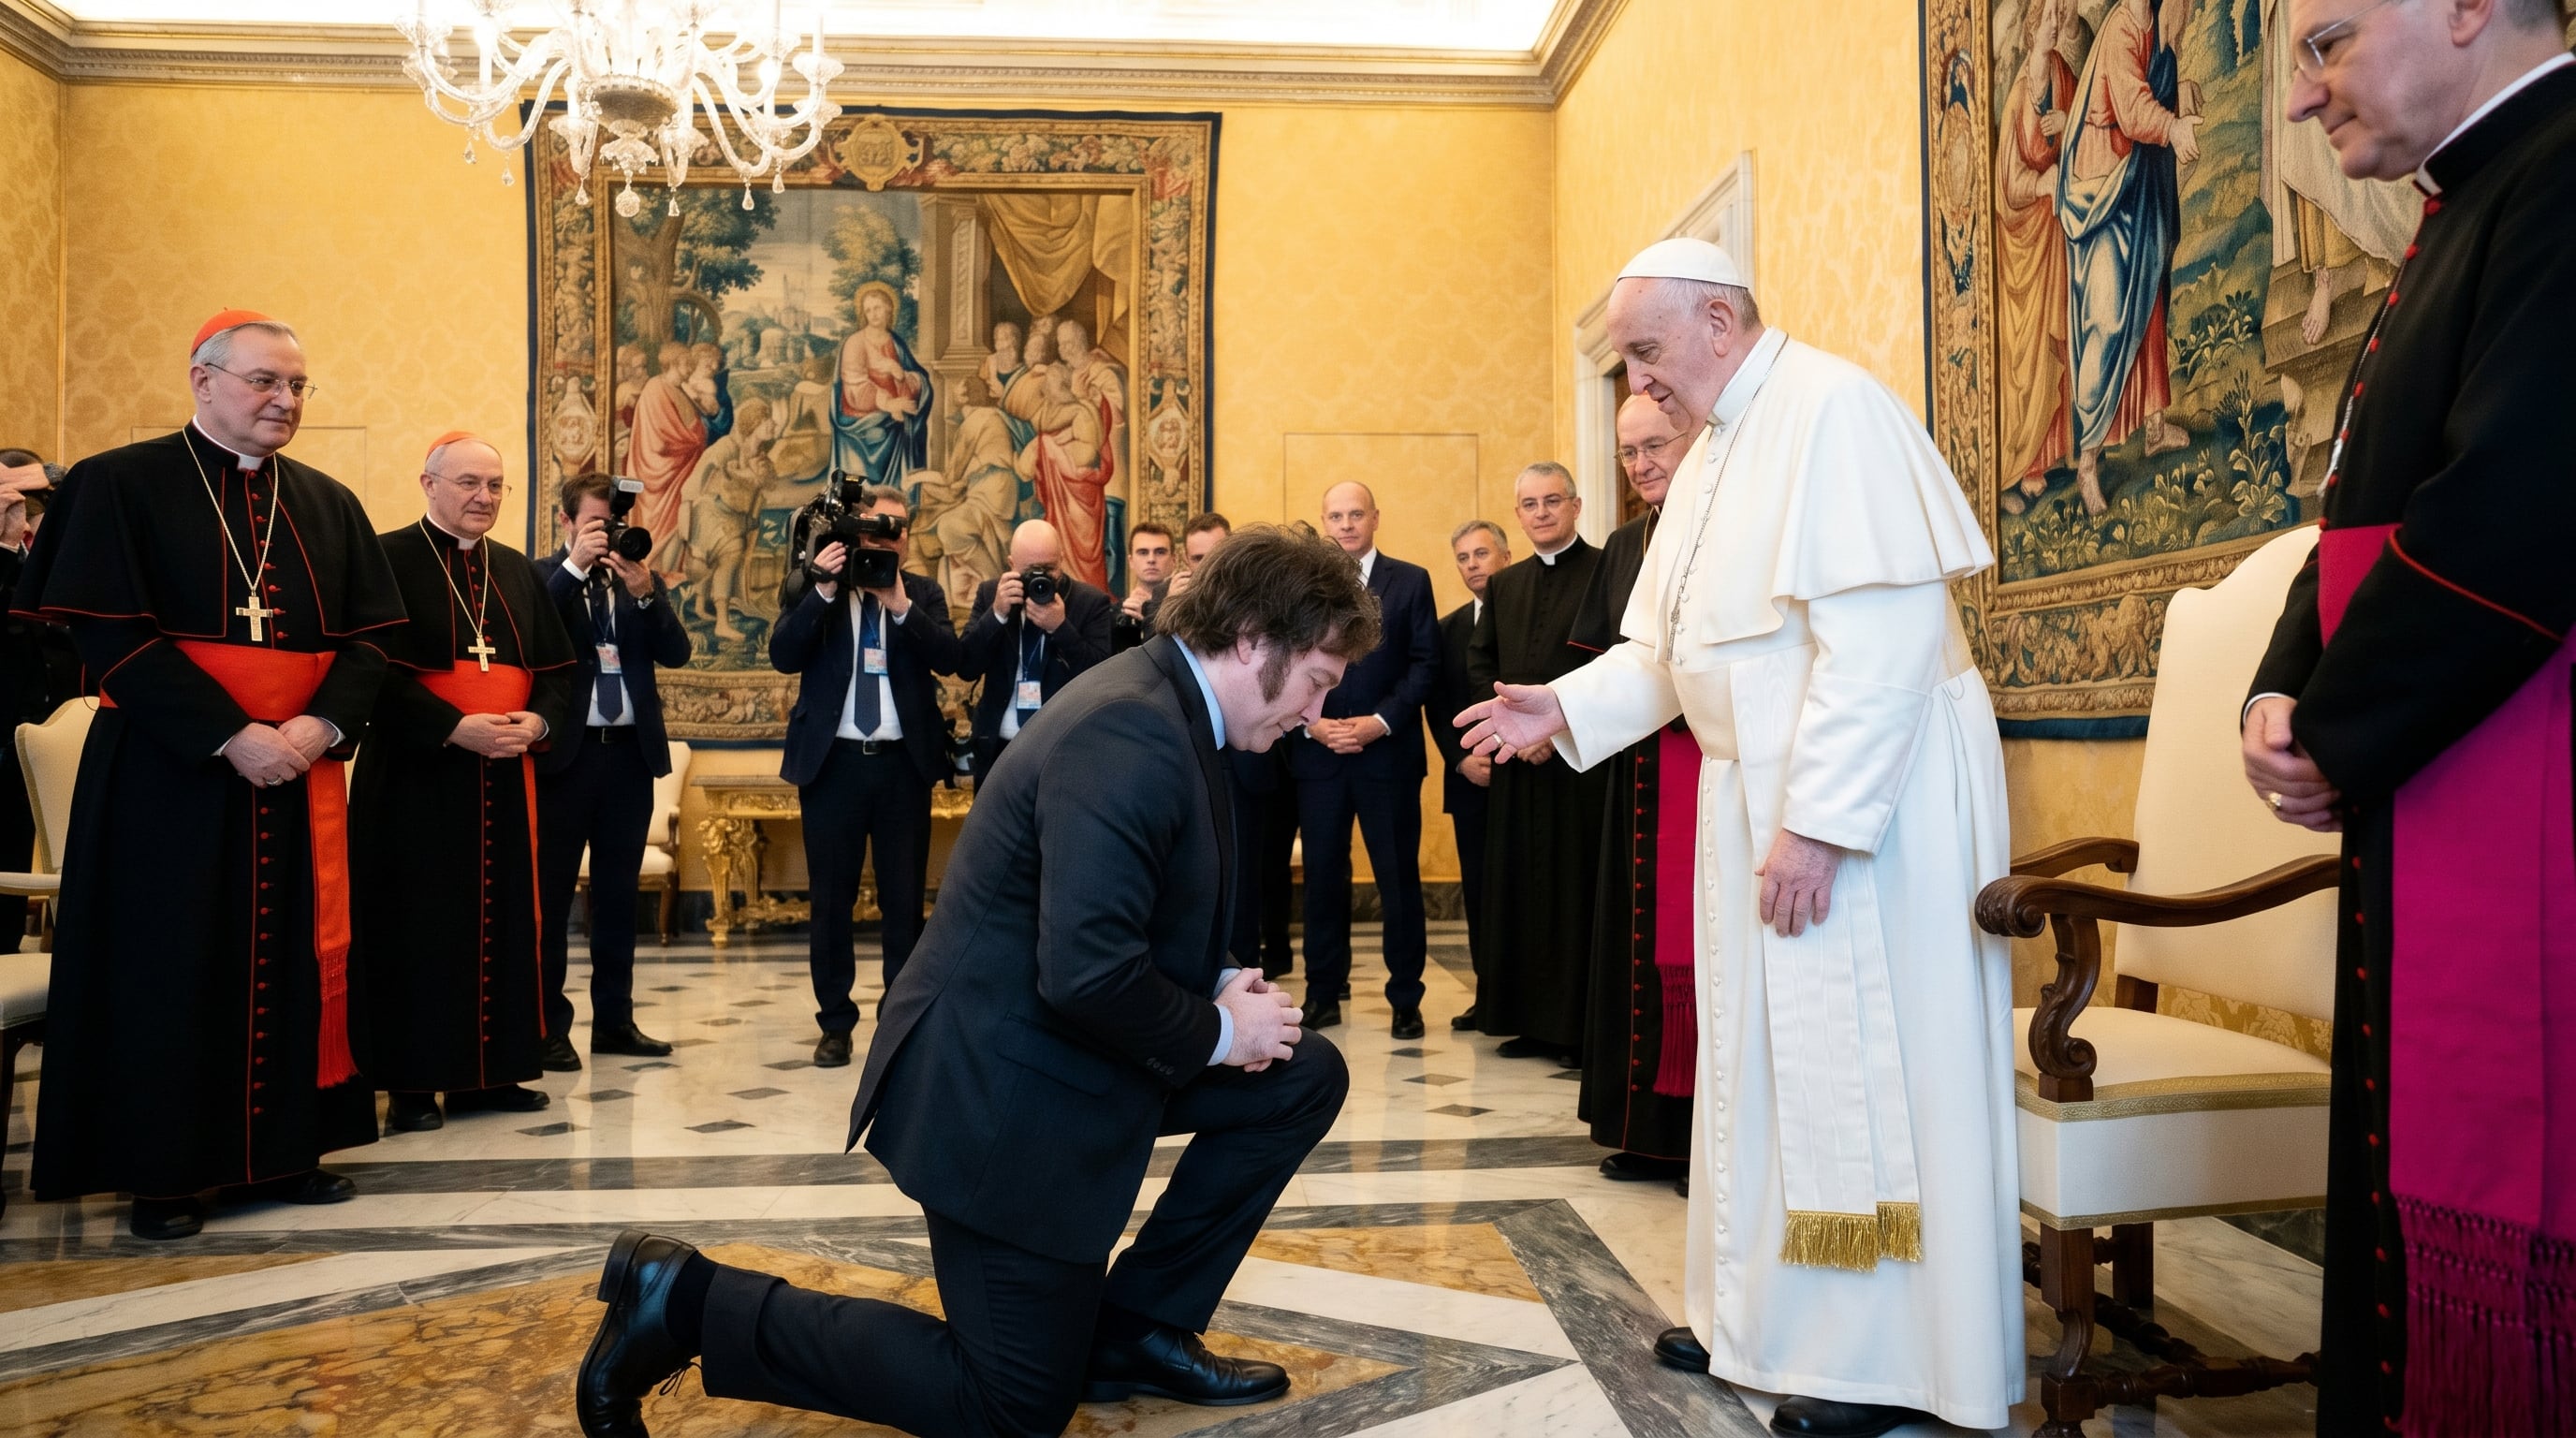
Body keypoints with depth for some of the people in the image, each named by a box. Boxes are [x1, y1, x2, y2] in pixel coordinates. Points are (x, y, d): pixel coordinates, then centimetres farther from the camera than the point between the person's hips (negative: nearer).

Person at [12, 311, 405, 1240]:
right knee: (167, 968, 2)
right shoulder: (121, 486, -3)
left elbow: (368, 636, 6)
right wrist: (230, 736, -19)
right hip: (168, 776, -4)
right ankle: (162, 1171, 14)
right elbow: (109, 634, -12)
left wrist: (323, 724, -13)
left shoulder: (328, 504, 11)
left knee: (296, 957, 7)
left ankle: (284, 1151, 18)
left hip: (303, 772, 4)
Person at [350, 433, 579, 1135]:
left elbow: (556, 668, 13)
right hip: (415, 777, -5)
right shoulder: (389, 558, -4)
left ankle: (488, 1072, 16)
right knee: (416, 927, -2)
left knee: (500, 921, 7)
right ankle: (411, 1083, 6)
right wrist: (455, 728, -21)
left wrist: (538, 720, -8)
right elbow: (377, 669, -13)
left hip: (505, 776, 6)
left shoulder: (518, 571, 14)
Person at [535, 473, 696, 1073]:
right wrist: (574, 567, -20)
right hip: (565, 752, -4)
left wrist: (646, 593, -15)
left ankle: (614, 1019, 20)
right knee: (550, 894, 1)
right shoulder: (542, 577, 0)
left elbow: (676, 652, 0)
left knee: (618, 893, 11)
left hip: (630, 751, 4)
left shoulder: (638, 579, 10)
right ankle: (548, 1028, 8)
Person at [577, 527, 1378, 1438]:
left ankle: (1134, 1326, 18)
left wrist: (1222, 986, 0)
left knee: (1306, 1077, 10)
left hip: (1062, 1051, 10)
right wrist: (1217, 1032, -16)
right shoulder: (1127, 730, -26)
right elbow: (1085, 972, -33)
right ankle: (691, 1304, 6)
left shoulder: (1164, 709, 6)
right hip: (1008, 1086, -10)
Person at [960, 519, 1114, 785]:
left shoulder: (1091, 601, -6)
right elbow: (966, 667, -4)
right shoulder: (990, 593, 2)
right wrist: (997, 613, -17)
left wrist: (1060, 627, -24)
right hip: (999, 749, 2)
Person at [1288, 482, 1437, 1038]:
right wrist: (1311, 723, -10)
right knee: (1323, 875, 6)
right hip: (1317, 753, 1)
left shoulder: (1411, 581, 5)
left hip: (1388, 752, -1)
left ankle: (1406, 998, 13)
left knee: (1399, 877, 3)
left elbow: (1424, 664, -1)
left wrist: (1381, 721, -12)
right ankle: (1323, 993, 16)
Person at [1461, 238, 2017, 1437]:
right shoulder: (1711, 454, 15)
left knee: (1863, 1068, -1)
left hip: (1865, 800, -9)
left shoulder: (1833, 411, -15)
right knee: (1762, 1059, 14)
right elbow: (1668, 651, 18)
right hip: (1757, 795, 9)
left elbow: (1881, 640, -23)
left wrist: (1816, 823, -24)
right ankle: (1768, 1317, 28)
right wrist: (1567, 708, 3)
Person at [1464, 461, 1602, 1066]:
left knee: (1579, 891, -3)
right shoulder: (1505, 585, 17)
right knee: (1519, 889, 8)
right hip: (1519, 763, 6)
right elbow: (1479, 662, 16)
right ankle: (1531, 1021, 17)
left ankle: (1584, 1027, 5)